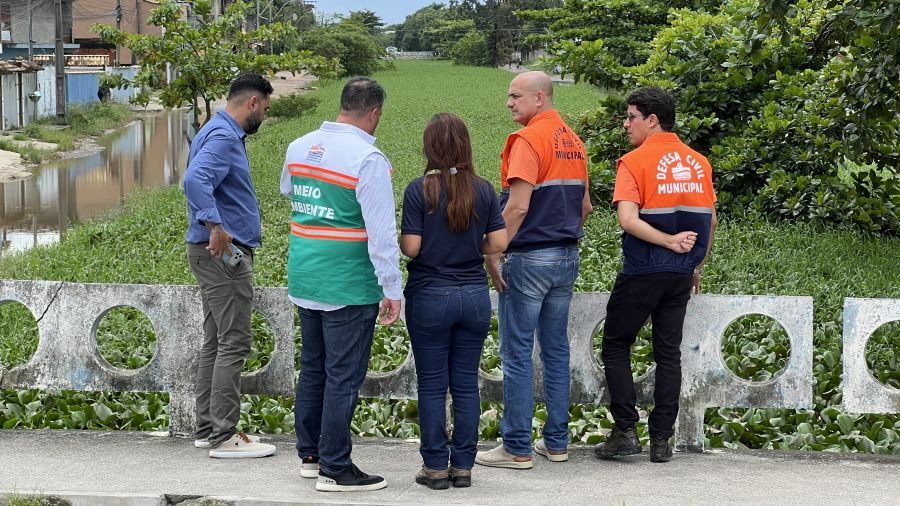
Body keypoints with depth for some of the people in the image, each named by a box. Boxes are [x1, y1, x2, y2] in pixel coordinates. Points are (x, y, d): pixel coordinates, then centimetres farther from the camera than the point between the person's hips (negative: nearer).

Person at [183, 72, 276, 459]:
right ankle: (224, 437, -5)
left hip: (220, 254, 11)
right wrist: (214, 225, -42)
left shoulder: (223, 133, 16)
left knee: (216, 342, 14)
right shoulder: (223, 138, -17)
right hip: (224, 254, -11)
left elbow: (200, 180, 28)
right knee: (233, 344, -8)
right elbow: (195, 180, -33)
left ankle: (208, 428, 20)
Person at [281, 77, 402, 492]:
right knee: (343, 377, 0)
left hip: (304, 281, 7)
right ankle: (335, 469, 4)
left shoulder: (299, 147, 5)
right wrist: (392, 290, -16)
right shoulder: (368, 159, -17)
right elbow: (382, 232, -19)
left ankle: (309, 455, 28)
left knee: (312, 368, 18)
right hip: (348, 287, -7)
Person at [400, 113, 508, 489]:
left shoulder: (419, 190, -10)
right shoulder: (483, 190, -1)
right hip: (474, 296, 3)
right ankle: (463, 466, 13)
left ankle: (435, 466, 9)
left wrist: (399, 240, 9)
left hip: (430, 297, -3)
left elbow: (411, 247, -12)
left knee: (432, 385, 5)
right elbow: (498, 243, -1)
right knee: (466, 384, 9)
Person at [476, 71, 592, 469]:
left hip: (530, 258, -8)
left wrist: (492, 254, -16)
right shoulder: (574, 142, 12)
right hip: (567, 257, 8)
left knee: (517, 354, -2)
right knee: (556, 350, 13)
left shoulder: (528, 140, -14)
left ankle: (517, 448, 0)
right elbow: (585, 205, 18)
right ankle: (556, 442, 17)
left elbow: (518, 205, -21)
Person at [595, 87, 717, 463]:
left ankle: (625, 431, 1)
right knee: (668, 353, 9)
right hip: (681, 275, 5)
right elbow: (710, 222, 12)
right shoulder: (699, 163, 8)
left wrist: (668, 241, -18)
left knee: (616, 347, 8)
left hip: (642, 272, -5)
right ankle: (661, 440, 8)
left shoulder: (635, 162, -9)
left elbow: (628, 219, -22)